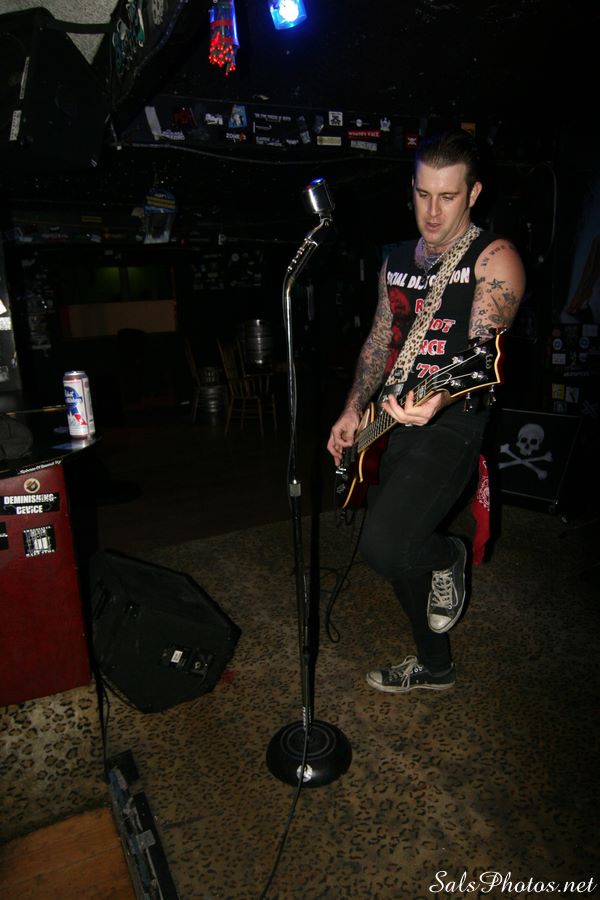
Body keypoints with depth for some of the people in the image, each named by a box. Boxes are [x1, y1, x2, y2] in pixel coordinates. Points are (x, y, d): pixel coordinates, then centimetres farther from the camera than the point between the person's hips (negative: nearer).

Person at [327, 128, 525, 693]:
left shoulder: (493, 258, -8)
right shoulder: (397, 261, 14)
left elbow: (483, 350, -20)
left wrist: (440, 396, -40)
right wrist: (353, 411, 6)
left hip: (452, 420, -7)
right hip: (393, 419, 8)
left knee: (384, 546, -24)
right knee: (399, 551, 15)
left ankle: (449, 556, 13)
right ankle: (434, 666, 39)